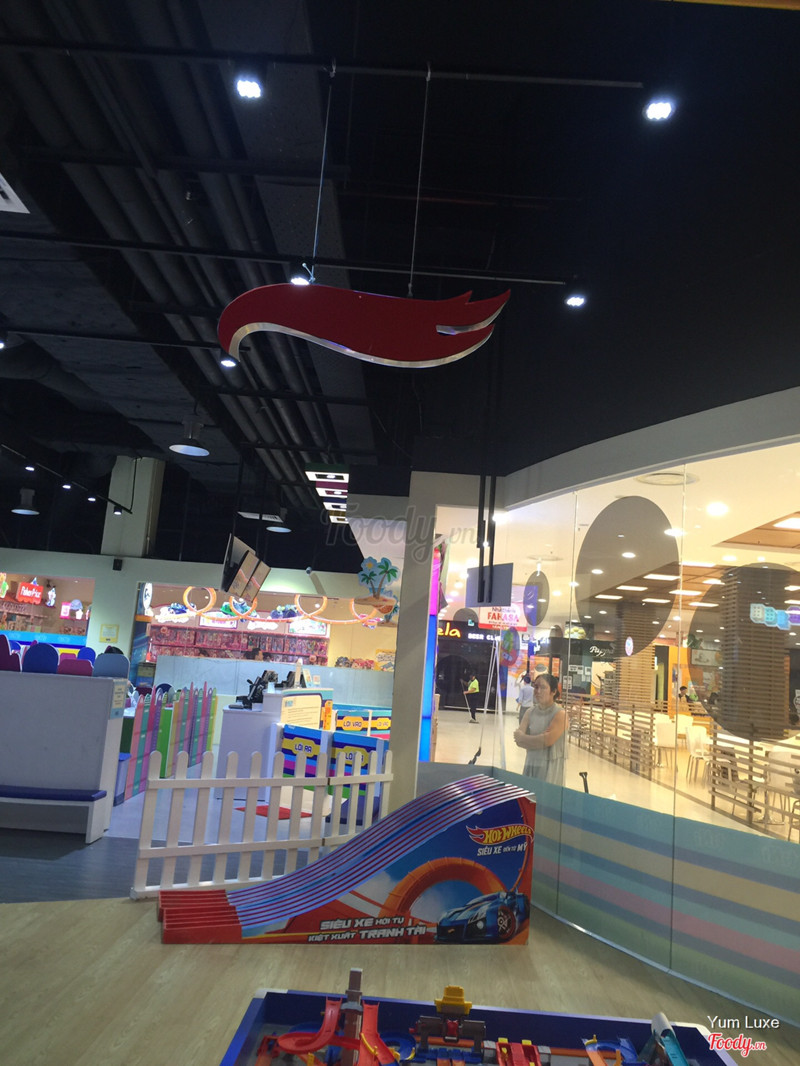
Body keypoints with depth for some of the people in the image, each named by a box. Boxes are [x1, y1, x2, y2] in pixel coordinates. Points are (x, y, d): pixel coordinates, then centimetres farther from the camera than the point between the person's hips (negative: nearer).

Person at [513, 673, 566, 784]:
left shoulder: (560, 714, -9)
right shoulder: (530, 712, 5)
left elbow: (548, 740, -18)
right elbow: (518, 740, -2)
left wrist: (522, 737, -7)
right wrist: (539, 740, -16)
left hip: (551, 767, -4)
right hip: (530, 765, 4)